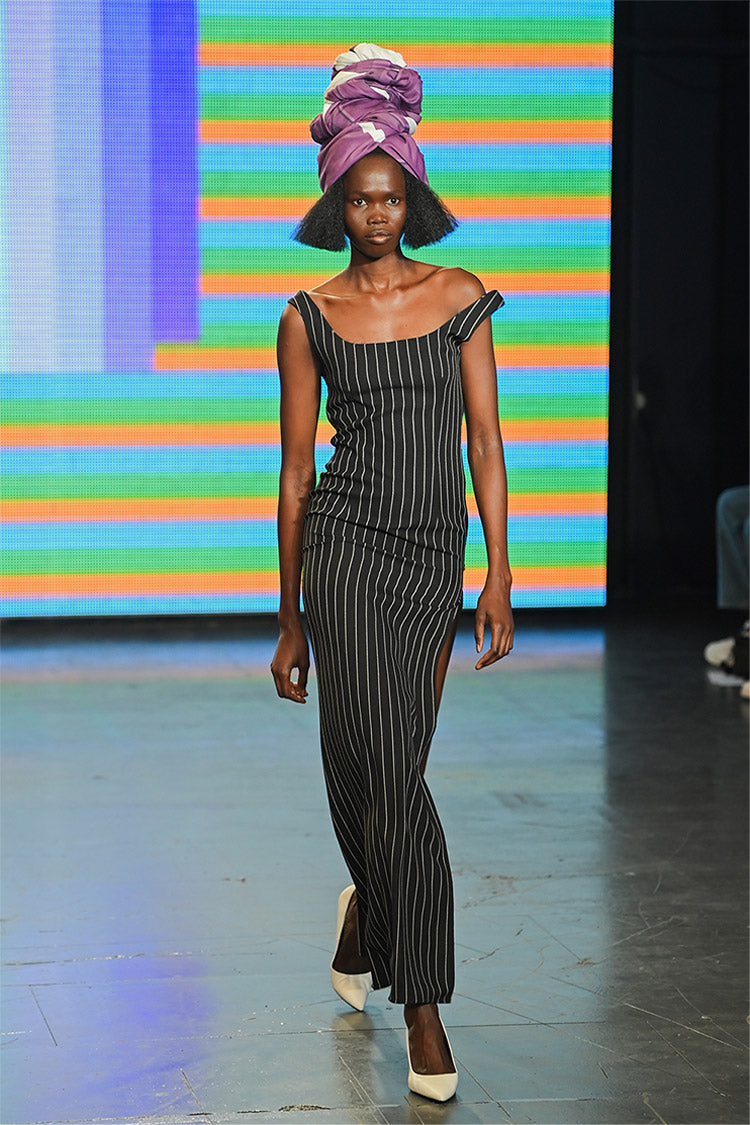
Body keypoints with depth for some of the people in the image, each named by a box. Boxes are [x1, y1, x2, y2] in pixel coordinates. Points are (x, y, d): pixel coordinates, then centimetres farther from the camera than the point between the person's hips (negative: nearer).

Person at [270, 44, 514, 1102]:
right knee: (387, 776, -7)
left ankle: (368, 912, 39)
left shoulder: (459, 297, 6)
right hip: (347, 545, -2)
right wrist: (288, 621, 4)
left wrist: (499, 576, -4)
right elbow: (295, 470, 4)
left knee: (384, 773, 8)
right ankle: (422, 1005, 5)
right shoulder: (309, 318, 1)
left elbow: (485, 439, 4)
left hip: (436, 553, 2)